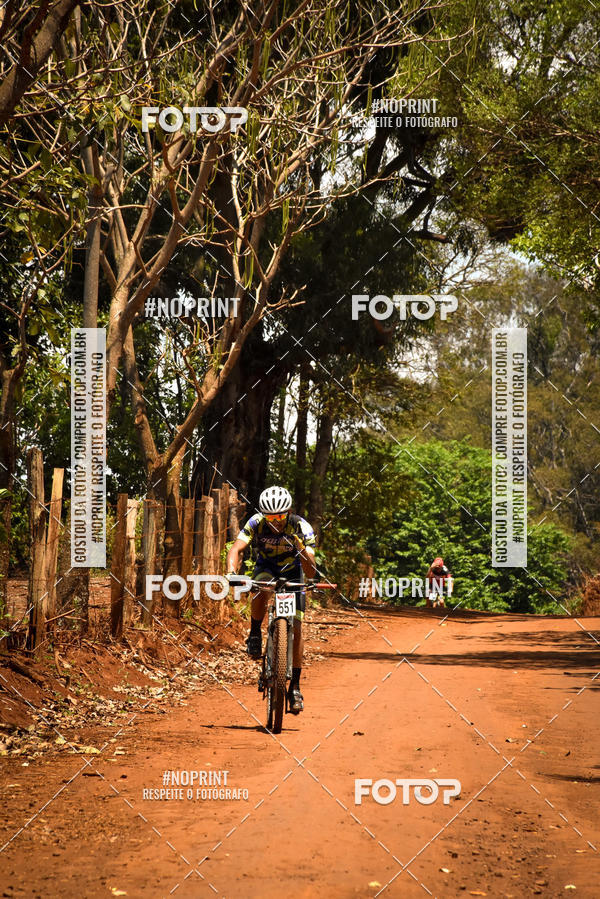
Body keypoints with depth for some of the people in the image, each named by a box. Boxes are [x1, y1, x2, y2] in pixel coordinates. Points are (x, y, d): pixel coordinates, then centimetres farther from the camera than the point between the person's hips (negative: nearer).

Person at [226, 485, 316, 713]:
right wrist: (231, 571, -56)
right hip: (265, 569, 0)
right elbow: (236, 549, -37)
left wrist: (302, 550, -50)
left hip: (292, 573, 0)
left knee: (296, 628, -11)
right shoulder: (255, 524, -25)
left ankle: (295, 686, -1)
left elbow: (310, 572, -31)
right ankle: (255, 634, -14)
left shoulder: (301, 528, -28)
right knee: (262, 590, -37)